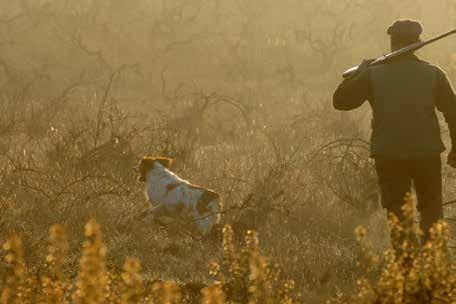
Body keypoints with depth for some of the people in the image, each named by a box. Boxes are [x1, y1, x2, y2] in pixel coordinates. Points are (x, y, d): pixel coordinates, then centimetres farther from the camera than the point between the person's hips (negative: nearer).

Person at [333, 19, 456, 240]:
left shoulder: (373, 75, -1)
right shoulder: (433, 74, 2)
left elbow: (340, 101, 4)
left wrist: (360, 72, 16)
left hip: (388, 156, 0)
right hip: (426, 153, 0)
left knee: (397, 213, 7)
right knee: (431, 210, 13)